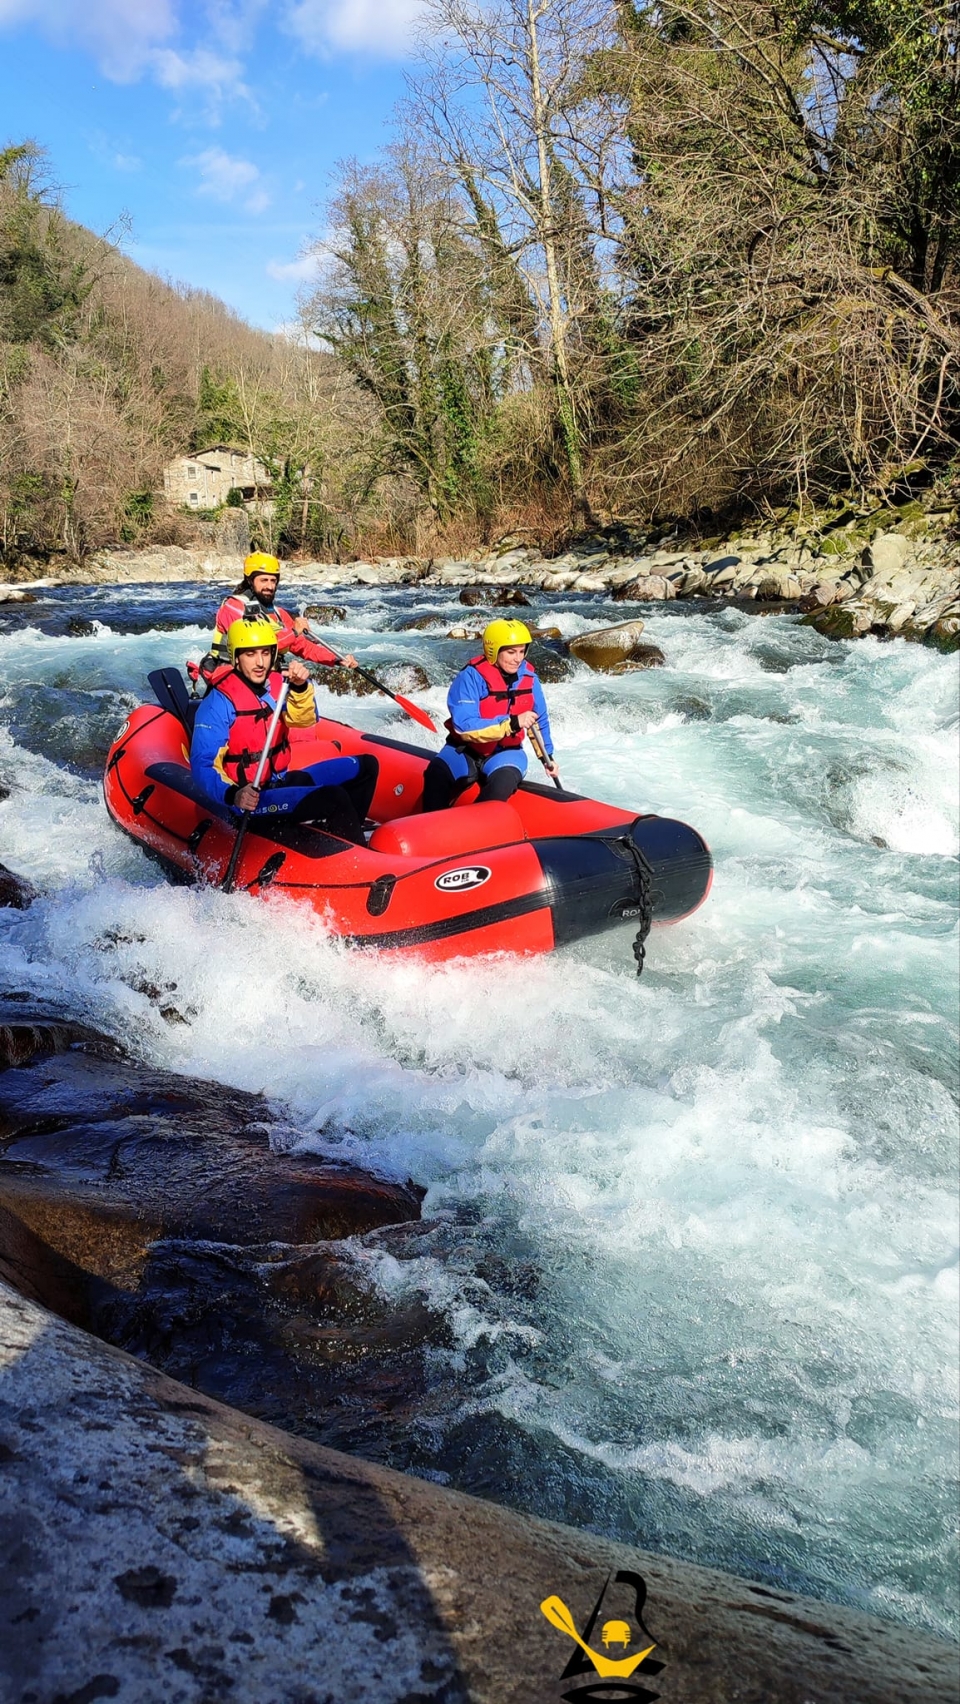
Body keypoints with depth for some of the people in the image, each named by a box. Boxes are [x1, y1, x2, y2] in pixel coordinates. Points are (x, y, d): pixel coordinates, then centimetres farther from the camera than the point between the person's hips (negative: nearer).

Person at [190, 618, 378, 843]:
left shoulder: (275, 683, 2)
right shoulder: (219, 703, -18)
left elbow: (305, 720, 0)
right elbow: (203, 766, -22)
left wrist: (300, 687, -19)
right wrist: (233, 795, -40)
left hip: (283, 780, 9)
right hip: (253, 800, -9)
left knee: (366, 767, 10)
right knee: (334, 798, -28)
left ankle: (345, 834, 9)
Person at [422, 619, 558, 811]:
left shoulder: (528, 676, -2)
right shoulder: (472, 676, -18)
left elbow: (540, 719, 16)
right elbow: (464, 726, -28)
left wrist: (547, 755, 17)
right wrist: (511, 723, -32)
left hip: (505, 752, 2)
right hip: (465, 751, -2)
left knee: (504, 780, -33)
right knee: (436, 774, -33)